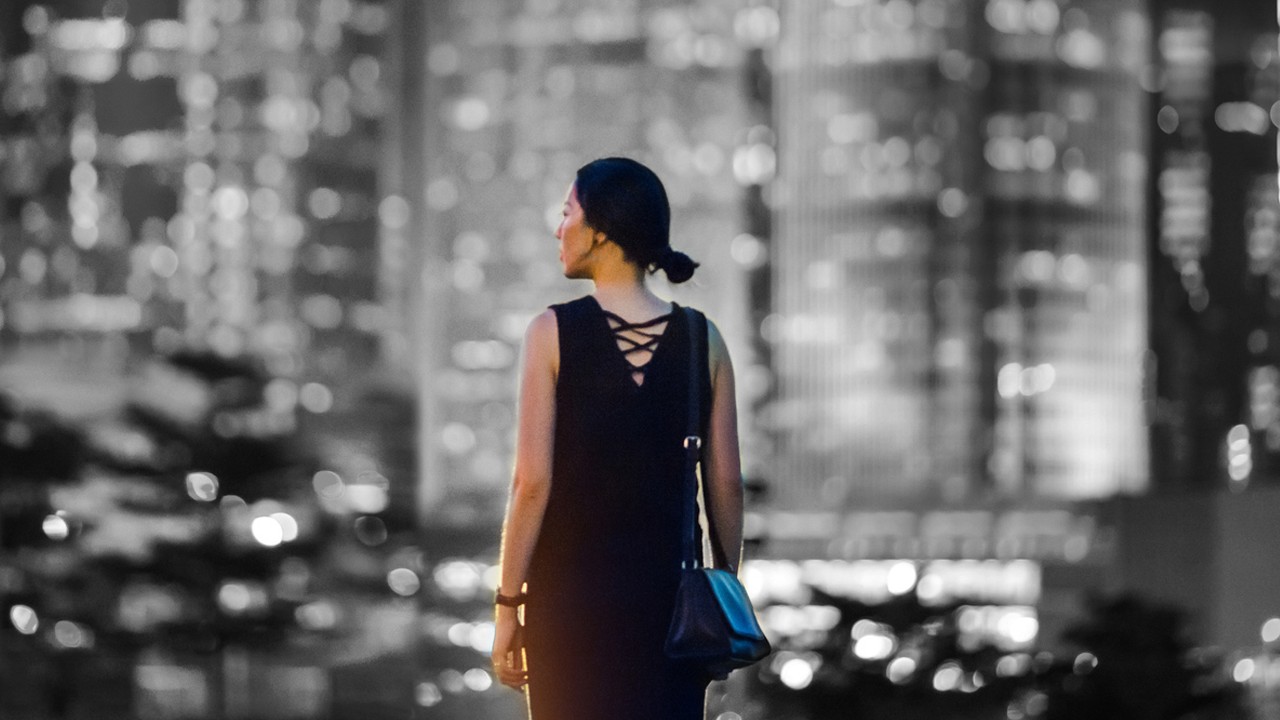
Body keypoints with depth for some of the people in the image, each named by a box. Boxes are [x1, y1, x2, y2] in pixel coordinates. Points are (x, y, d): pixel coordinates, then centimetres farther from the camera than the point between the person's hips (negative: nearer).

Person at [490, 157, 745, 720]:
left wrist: (508, 606, -5)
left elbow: (532, 480, -10)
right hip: (671, 588, 3)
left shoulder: (554, 333, -7)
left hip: (572, 591, -3)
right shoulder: (701, 340, 2)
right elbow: (726, 483, 3)